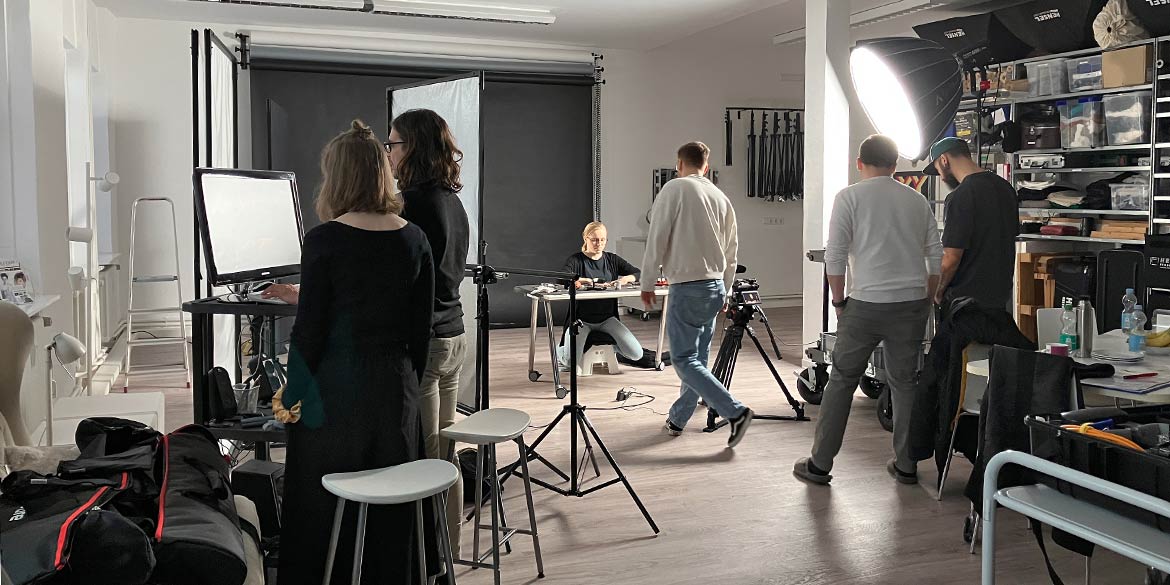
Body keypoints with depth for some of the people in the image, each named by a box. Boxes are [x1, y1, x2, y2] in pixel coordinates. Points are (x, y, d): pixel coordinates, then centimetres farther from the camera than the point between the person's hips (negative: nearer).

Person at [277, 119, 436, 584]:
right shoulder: (414, 239, 1)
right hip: (397, 389, 5)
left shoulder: (324, 241, -13)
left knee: (326, 511, 9)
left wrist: (293, 393, 1)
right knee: (391, 511, 15)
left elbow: (309, 330, -11)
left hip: (336, 390, -4)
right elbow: (420, 328, 6)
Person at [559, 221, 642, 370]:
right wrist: (580, 281, -35)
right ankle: (562, 350, 16)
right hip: (581, 318, -3)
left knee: (636, 354, -12)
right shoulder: (576, 260, -3)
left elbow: (638, 273, 1)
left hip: (607, 319, 3)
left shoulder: (612, 259, 9)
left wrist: (625, 279, -19)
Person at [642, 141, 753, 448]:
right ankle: (677, 419, 24)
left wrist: (647, 283, -1)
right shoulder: (721, 198, 12)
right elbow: (731, 252, 16)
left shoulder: (675, 189, -6)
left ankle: (736, 413, -12)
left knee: (685, 360, -4)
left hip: (688, 287, -7)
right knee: (697, 356, 14)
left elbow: (657, 239, -10)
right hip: (716, 287, 7)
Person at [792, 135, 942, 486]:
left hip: (866, 303, -3)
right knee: (906, 383, 13)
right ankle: (906, 465, 19)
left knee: (841, 381, 6)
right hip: (912, 303, 3)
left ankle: (819, 464, 11)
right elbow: (937, 258, 10)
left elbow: (834, 256, -7)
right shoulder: (918, 201, 10)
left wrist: (839, 300, 3)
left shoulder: (850, 197, -2)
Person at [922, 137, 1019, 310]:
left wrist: (938, 293, -5)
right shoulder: (1005, 187, 7)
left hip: (966, 297, -8)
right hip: (1000, 294, 8)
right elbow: (1013, 234, 16)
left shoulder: (961, 196, -19)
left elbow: (952, 257, -21)